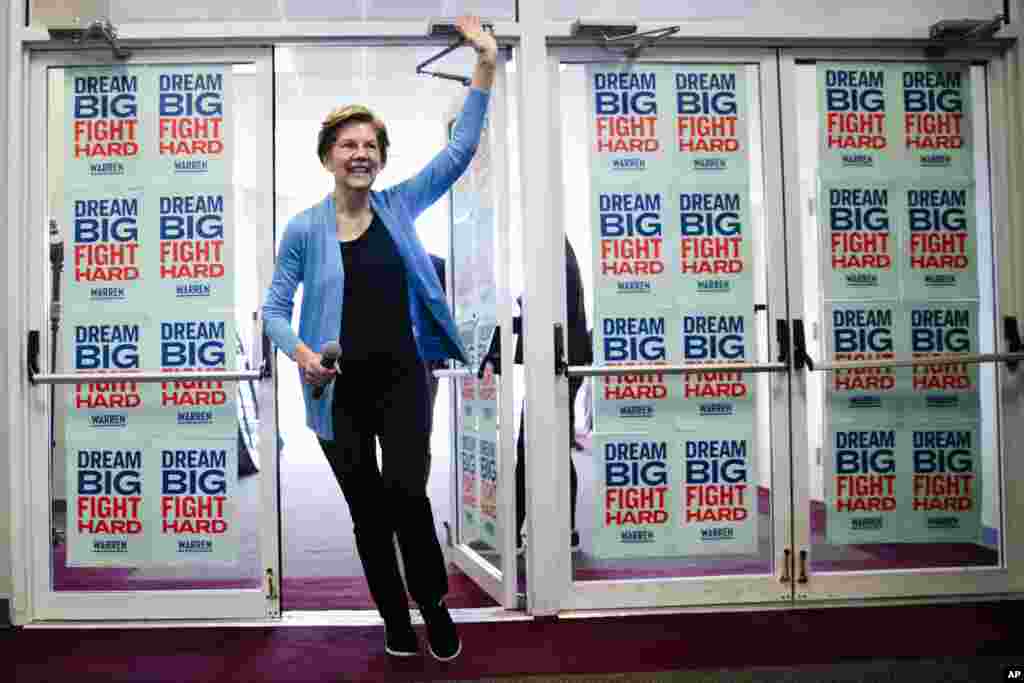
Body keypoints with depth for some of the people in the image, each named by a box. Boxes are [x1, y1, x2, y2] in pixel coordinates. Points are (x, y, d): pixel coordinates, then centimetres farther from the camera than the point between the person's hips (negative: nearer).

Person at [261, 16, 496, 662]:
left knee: (407, 493, -10)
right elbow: (276, 307, 3)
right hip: (340, 389, 0)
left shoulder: (399, 206, 1)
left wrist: (486, 69, -11)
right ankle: (395, 618, 31)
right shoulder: (304, 229, -2)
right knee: (368, 511, 11)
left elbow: (458, 152, -4)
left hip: (402, 377, 0)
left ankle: (435, 603, 17)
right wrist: (301, 352, -17)